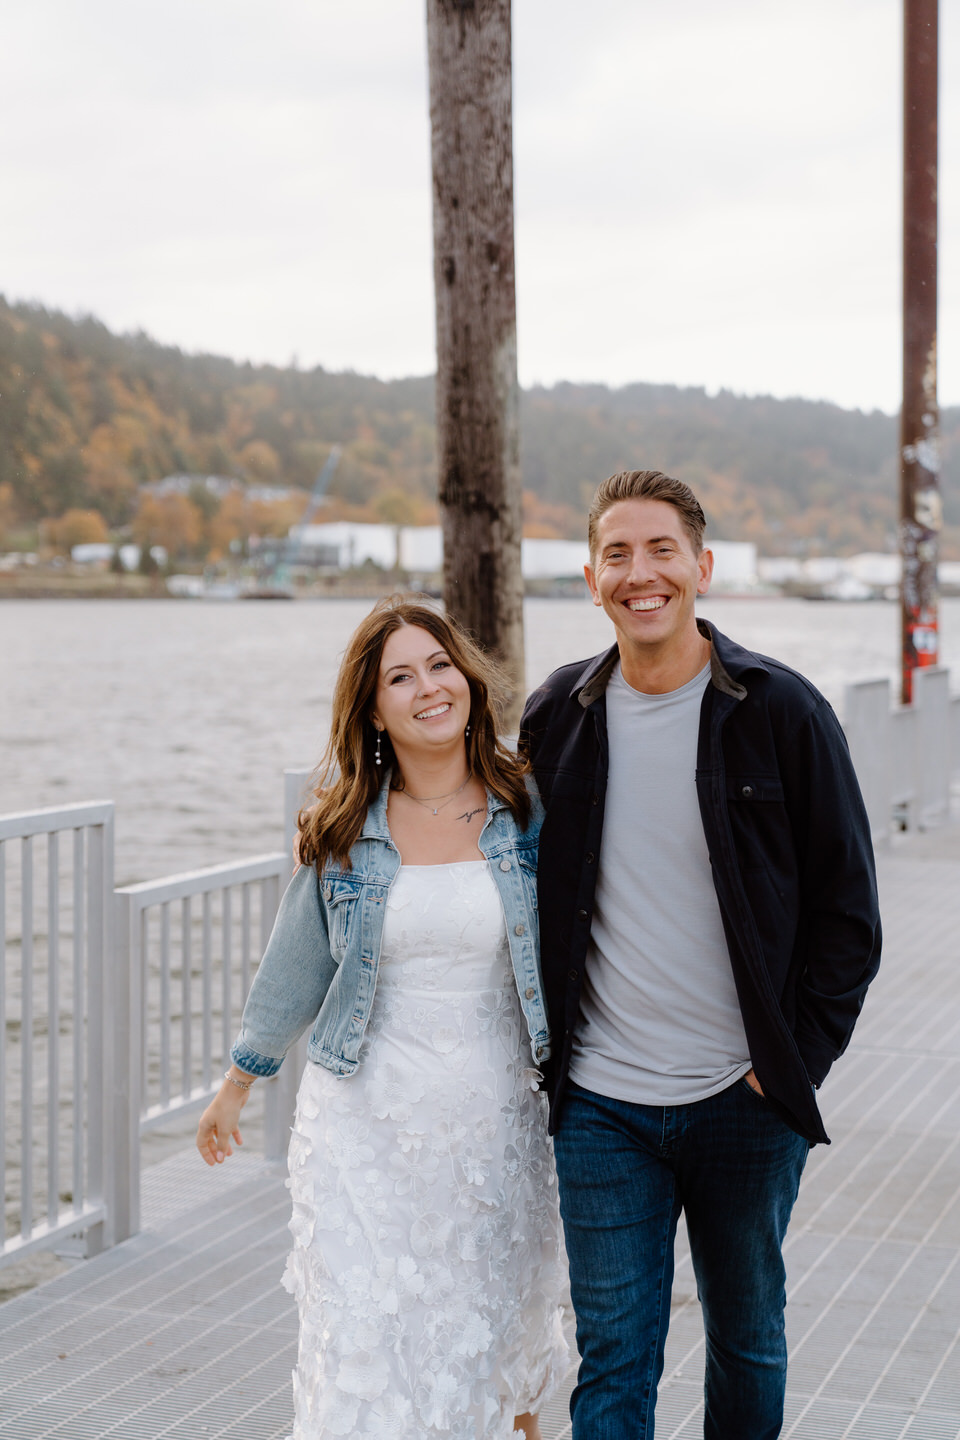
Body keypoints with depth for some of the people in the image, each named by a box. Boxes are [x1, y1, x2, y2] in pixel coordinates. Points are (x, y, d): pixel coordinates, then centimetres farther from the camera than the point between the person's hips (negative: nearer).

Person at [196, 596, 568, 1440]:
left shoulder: (527, 811, -4)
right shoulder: (345, 828, -1)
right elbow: (299, 959, 9)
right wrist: (238, 1084, 15)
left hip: (497, 1119, 0)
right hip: (364, 1121, 0)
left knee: (496, 1344, 13)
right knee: (364, 1347, -1)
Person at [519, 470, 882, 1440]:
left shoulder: (780, 710, -6)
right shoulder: (556, 716, 2)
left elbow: (848, 904, -2)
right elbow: (529, 887, 12)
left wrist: (799, 1053, -8)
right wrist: (550, 1047, 5)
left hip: (745, 1101, -1)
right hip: (600, 1105, 2)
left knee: (748, 1339, 16)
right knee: (612, 1355, 6)